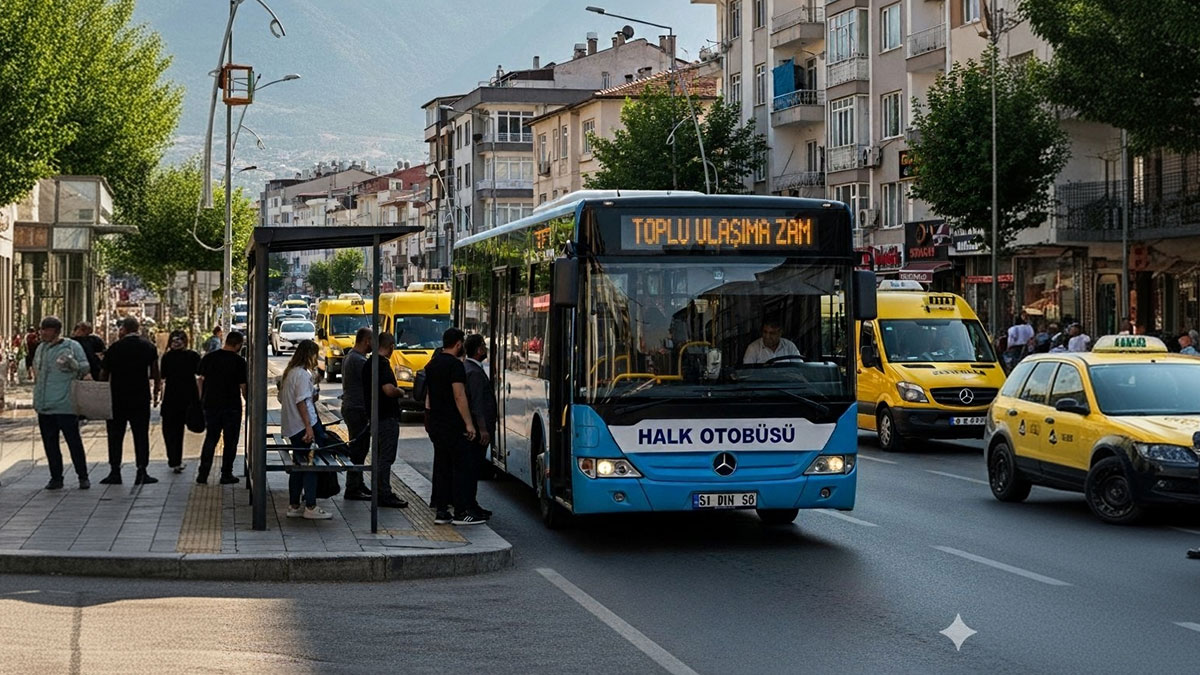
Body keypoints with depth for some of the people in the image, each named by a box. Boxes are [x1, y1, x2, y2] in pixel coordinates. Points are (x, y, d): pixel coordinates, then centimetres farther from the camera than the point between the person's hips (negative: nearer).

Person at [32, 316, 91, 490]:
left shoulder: (72, 346, -4)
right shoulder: (41, 349, 15)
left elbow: (85, 368, -6)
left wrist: (73, 364, -25)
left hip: (65, 405, -6)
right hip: (44, 405, 6)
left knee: (74, 441, -3)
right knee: (49, 443, 8)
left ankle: (83, 477, 5)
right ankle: (56, 478, 16)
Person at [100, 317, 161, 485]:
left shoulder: (115, 348, -5)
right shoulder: (149, 347, 0)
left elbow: (103, 374, -1)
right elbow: (155, 373, 4)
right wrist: (157, 389, 17)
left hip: (117, 397, -1)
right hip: (141, 397, 1)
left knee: (115, 435, 7)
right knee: (141, 434, 4)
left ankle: (115, 472, 6)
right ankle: (141, 473, -1)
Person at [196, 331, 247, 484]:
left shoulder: (208, 358, 2)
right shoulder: (239, 361, -9)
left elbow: (201, 380, 7)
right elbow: (244, 387, -8)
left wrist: (202, 400, 16)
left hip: (211, 405, 4)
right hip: (232, 407, -4)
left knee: (210, 439, 12)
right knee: (230, 441, 7)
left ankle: (202, 474, 7)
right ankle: (226, 475, 9)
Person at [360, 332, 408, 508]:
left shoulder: (369, 363, 11)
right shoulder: (383, 364, -19)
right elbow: (389, 390, -29)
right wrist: (400, 392, -8)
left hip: (374, 416, 10)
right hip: (387, 416, -10)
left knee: (380, 456, 16)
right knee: (386, 457, -6)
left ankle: (381, 492, 23)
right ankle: (385, 495, -4)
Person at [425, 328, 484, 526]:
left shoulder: (431, 365, 14)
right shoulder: (455, 364, -14)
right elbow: (459, 396, -19)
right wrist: (469, 423, -18)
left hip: (435, 424, 9)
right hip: (453, 425, -9)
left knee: (441, 465, 11)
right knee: (463, 466, -5)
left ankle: (441, 510, 10)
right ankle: (462, 512, -6)